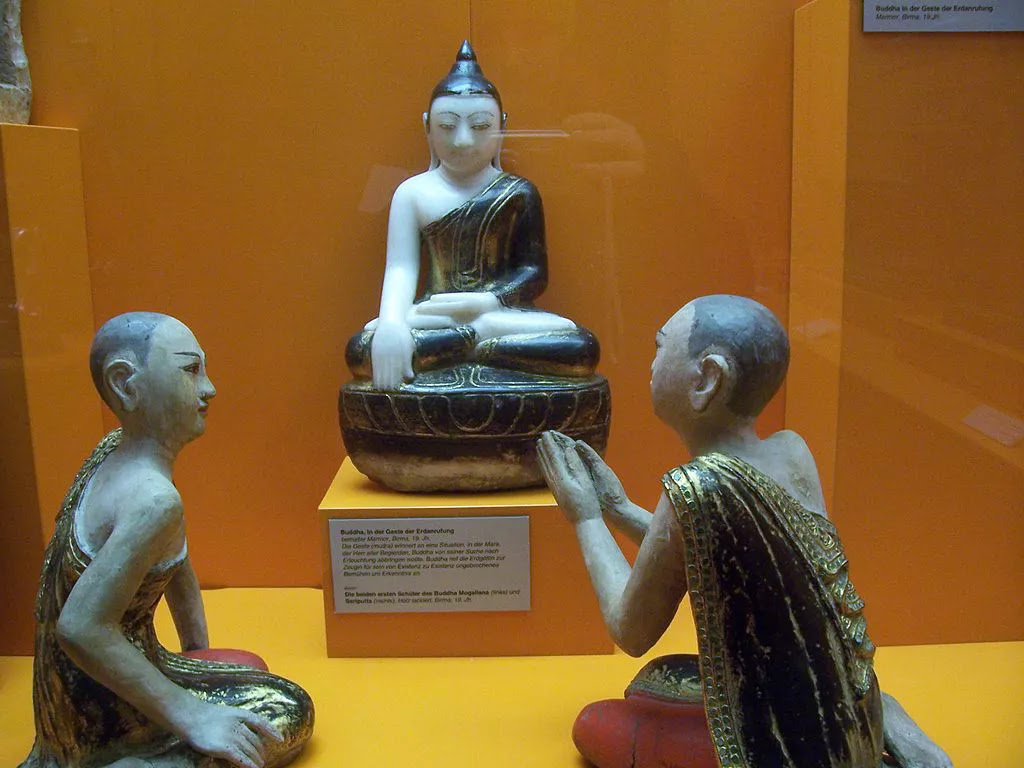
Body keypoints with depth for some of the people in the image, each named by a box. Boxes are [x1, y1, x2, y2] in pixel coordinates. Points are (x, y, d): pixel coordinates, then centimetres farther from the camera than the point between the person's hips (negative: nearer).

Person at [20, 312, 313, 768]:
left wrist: (200, 653, 17)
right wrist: (191, 716, -25)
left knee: (250, 668, 25)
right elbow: (82, 627, -33)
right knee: (289, 712, -5)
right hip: (100, 709, -9)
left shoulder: (117, 449, 1)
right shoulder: (152, 498, -29)